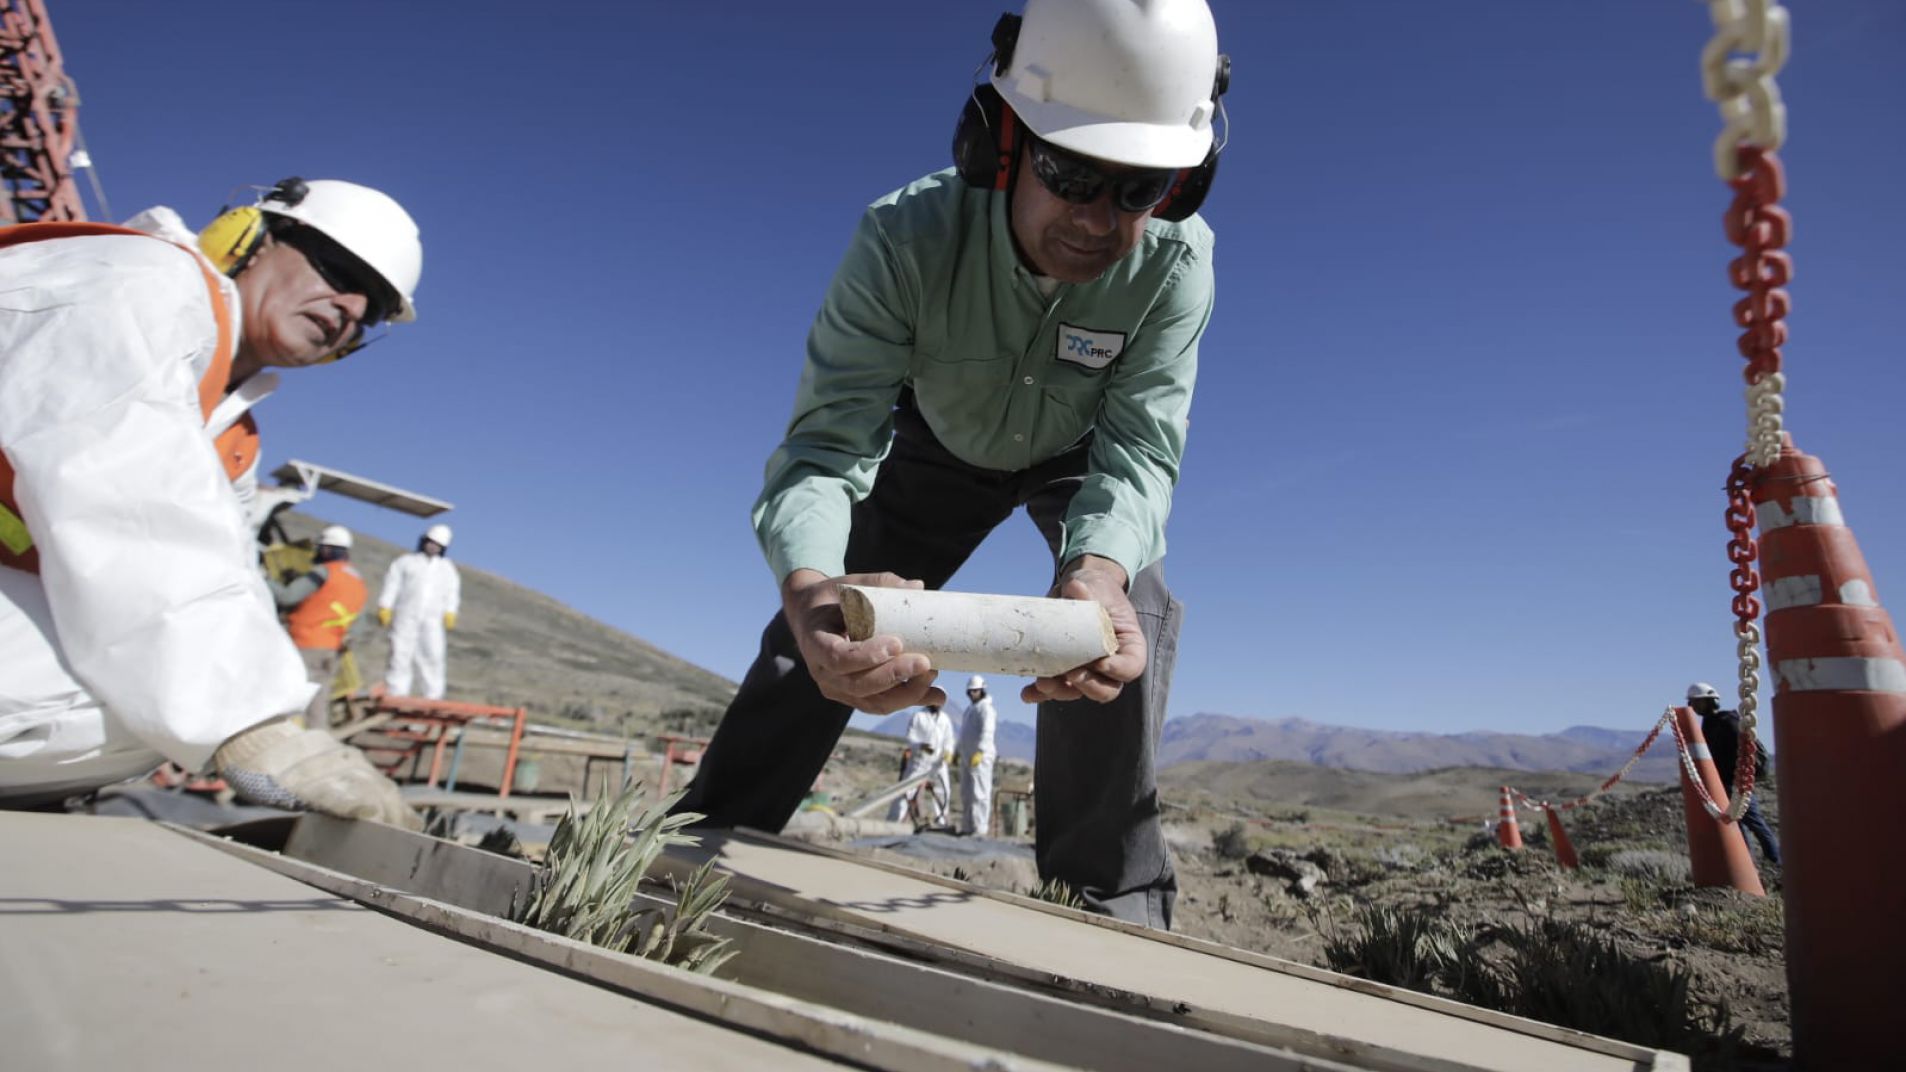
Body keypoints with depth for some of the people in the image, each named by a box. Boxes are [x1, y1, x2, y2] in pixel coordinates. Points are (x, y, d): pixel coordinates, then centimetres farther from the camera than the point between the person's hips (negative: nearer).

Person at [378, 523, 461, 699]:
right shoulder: (405, 562, 11)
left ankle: (433, 695, -1)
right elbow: (391, 585, 5)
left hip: (432, 620, 1)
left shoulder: (448, 568, 18)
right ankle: (396, 695, 0)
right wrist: (384, 609, -5)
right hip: (405, 618, -1)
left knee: (433, 655, -6)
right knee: (401, 655, -4)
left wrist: (450, 613, -3)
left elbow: (452, 592, 13)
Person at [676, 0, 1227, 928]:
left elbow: (1139, 453, -34)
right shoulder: (908, 237, -36)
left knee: (1127, 622, -25)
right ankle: (702, 847, 16)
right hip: (944, 444, 0)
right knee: (827, 635, -4)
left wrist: (1098, 570, -57)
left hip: (1081, 455, 1)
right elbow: (826, 443, -40)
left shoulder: (1175, 259, -33)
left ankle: (1111, 897, -8)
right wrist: (809, 586, -62)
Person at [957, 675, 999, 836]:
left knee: (979, 793, -10)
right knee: (966, 794, 10)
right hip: (967, 756, 9)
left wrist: (979, 752, -29)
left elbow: (987, 732, -20)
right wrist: (960, 752, 23)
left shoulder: (985, 708, -9)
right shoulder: (970, 708, 20)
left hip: (980, 757, -9)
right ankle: (967, 827, 15)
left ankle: (980, 828, -10)